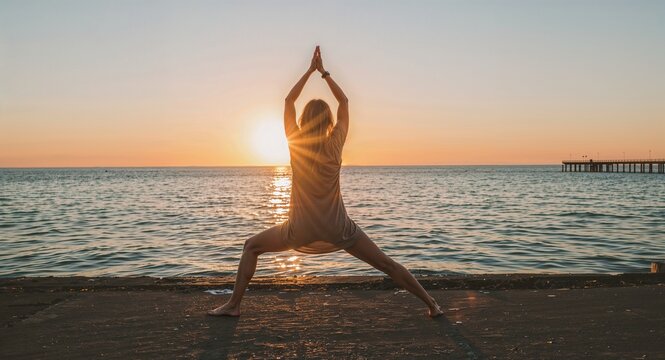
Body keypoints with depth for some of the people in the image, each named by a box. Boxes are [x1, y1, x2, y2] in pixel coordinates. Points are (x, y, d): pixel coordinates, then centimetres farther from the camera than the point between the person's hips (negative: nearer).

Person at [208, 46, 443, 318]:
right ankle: (431, 304, 13)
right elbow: (344, 102, 7)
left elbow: (288, 101, 5)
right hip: (337, 226, 1)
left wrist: (310, 70, 8)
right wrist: (324, 72, 10)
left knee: (251, 247, 18)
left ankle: (233, 304, 14)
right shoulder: (335, 144, -7)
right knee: (385, 263, 9)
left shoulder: (296, 143, -7)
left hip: (302, 228, 0)